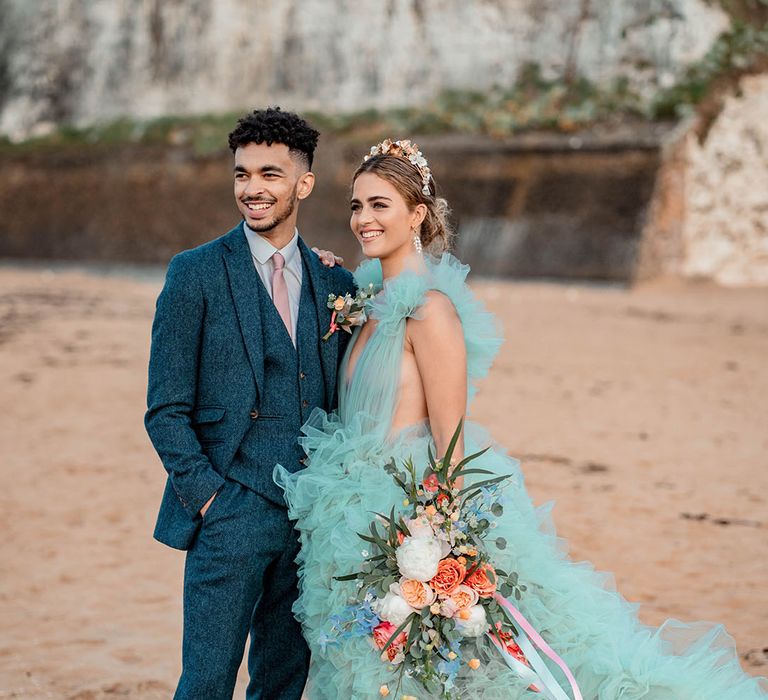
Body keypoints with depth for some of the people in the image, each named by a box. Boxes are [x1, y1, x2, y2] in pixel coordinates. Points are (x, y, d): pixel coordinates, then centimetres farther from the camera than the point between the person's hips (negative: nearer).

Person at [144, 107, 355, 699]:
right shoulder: (196, 273, -2)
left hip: (312, 517, 4)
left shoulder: (335, 284, 10)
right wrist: (209, 495, -11)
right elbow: (166, 410, -3)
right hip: (230, 516, -4)